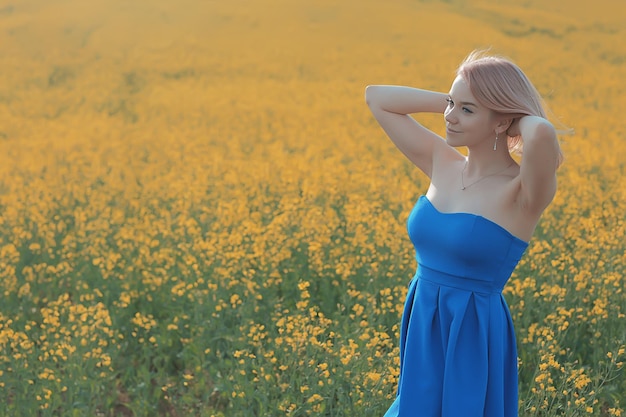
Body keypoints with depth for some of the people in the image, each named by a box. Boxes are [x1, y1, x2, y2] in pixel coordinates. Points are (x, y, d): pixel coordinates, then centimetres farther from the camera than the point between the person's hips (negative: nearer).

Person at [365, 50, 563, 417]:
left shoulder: (525, 194, -15)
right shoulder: (442, 163, 3)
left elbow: (543, 133, -39)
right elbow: (375, 97, 8)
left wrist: (528, 117, -15)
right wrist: (453, 100, 0)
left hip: (474, 345, -6)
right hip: (421, 338, 6)